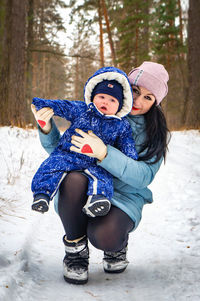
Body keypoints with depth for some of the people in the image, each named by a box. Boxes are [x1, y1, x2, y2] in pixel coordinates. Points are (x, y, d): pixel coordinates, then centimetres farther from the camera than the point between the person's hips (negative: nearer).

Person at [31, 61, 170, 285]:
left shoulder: (155, 132, 2)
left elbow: (144, 176, -14)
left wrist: (103, 154, -28)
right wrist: (47, 127, -16)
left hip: (123, 197, -1)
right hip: (82, 191, 2)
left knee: (103, 236, -34)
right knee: (73, 179, -35)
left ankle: (117, 244, 8)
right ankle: (76, 250, -8)